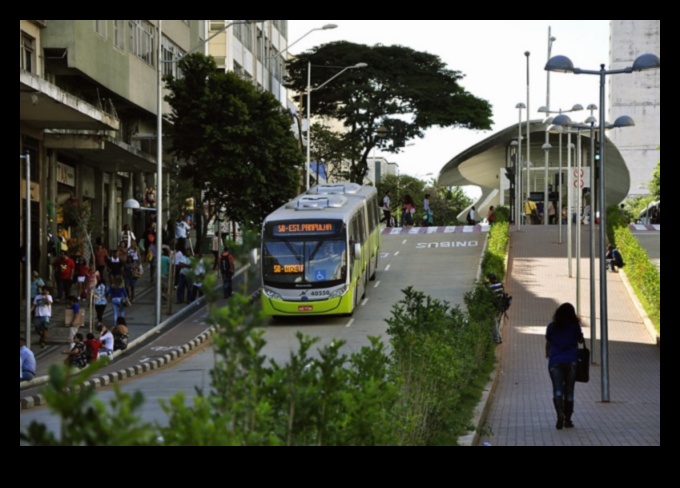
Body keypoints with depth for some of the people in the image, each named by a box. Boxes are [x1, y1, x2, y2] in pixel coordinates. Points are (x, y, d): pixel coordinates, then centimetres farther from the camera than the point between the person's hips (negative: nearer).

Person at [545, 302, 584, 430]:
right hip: (571, 362, 1)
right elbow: (580, 340, 16)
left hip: (555, 362, 0)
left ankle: (560, 414, -30)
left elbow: (548, 343, 15)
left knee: (557, 390, -6)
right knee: (569, 390, 9)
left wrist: (547, 353, 34)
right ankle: (567, 419, 13)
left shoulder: (552, 327, 2)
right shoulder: (575, 326, 0)